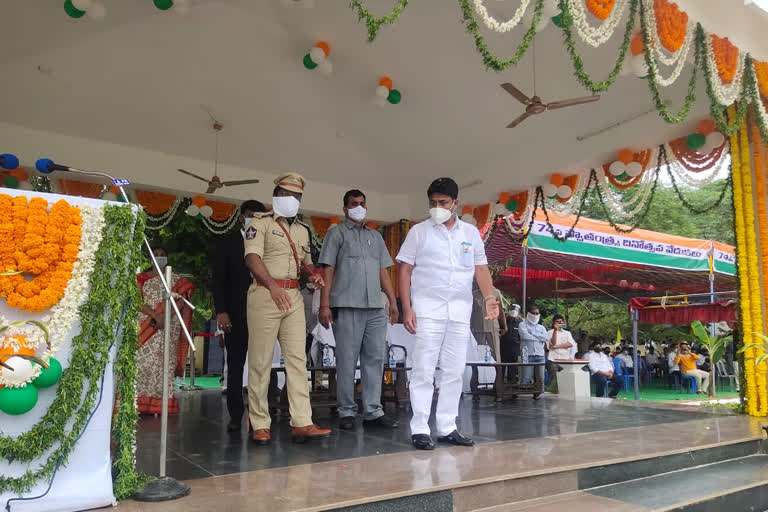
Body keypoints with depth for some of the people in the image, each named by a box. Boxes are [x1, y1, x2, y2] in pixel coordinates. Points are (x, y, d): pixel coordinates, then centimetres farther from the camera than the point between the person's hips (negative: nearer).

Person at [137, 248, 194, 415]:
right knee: (144, 360, -9)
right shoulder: (142, 278, 14)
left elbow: (181, 301, 2)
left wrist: (165, 316, -14)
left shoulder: (176, 279, 15)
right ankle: (142, 402, -9)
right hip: (146, 324, 0)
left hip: (170, 325, 0)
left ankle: (164, 404, -6)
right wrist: (154, 315, -13)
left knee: (166, 361, -6)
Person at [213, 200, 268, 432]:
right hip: (235, 313, 0)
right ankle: (235, 415, 11)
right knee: (235, 364, 5)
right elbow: (218, 278, 2)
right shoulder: (229, 241, 5)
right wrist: (221, 311, -8)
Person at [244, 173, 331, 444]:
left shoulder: (302, 230, 20)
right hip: (265, 295, -6)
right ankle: (260, 426, 7)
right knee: (260, 361, -1)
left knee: (297, 359, 0)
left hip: (293, 297, 6)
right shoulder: (260, 223, -1)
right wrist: (272, 284, -32)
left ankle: (302, 423, 0)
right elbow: (252, 258, -16)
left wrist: (313, 274, 5)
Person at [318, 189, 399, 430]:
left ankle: (373, 411, 10)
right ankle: (346, 412, 7)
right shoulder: (337, 233, 8)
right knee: (347, 360, -1)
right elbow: (328, 270, 0)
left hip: (376, 308, 5)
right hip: (347, 306, -5)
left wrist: (393, 301, 11)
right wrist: (324, 305, -8)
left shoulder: (375, 236, 22)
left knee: (375, 358, 4)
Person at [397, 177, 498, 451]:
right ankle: (419, 429, 4)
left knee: (454, 372, 7)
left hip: (460, 311, 4)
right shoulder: (419, 231, 2)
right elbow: (404, 270, 0)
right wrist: (407, 308, -9)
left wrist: (489, 297, -5)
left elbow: (481, 268, 12)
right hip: (428, 308, -3)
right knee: (424, 370, -3)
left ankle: (447, 427, 16)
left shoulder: (471, 232, 12)